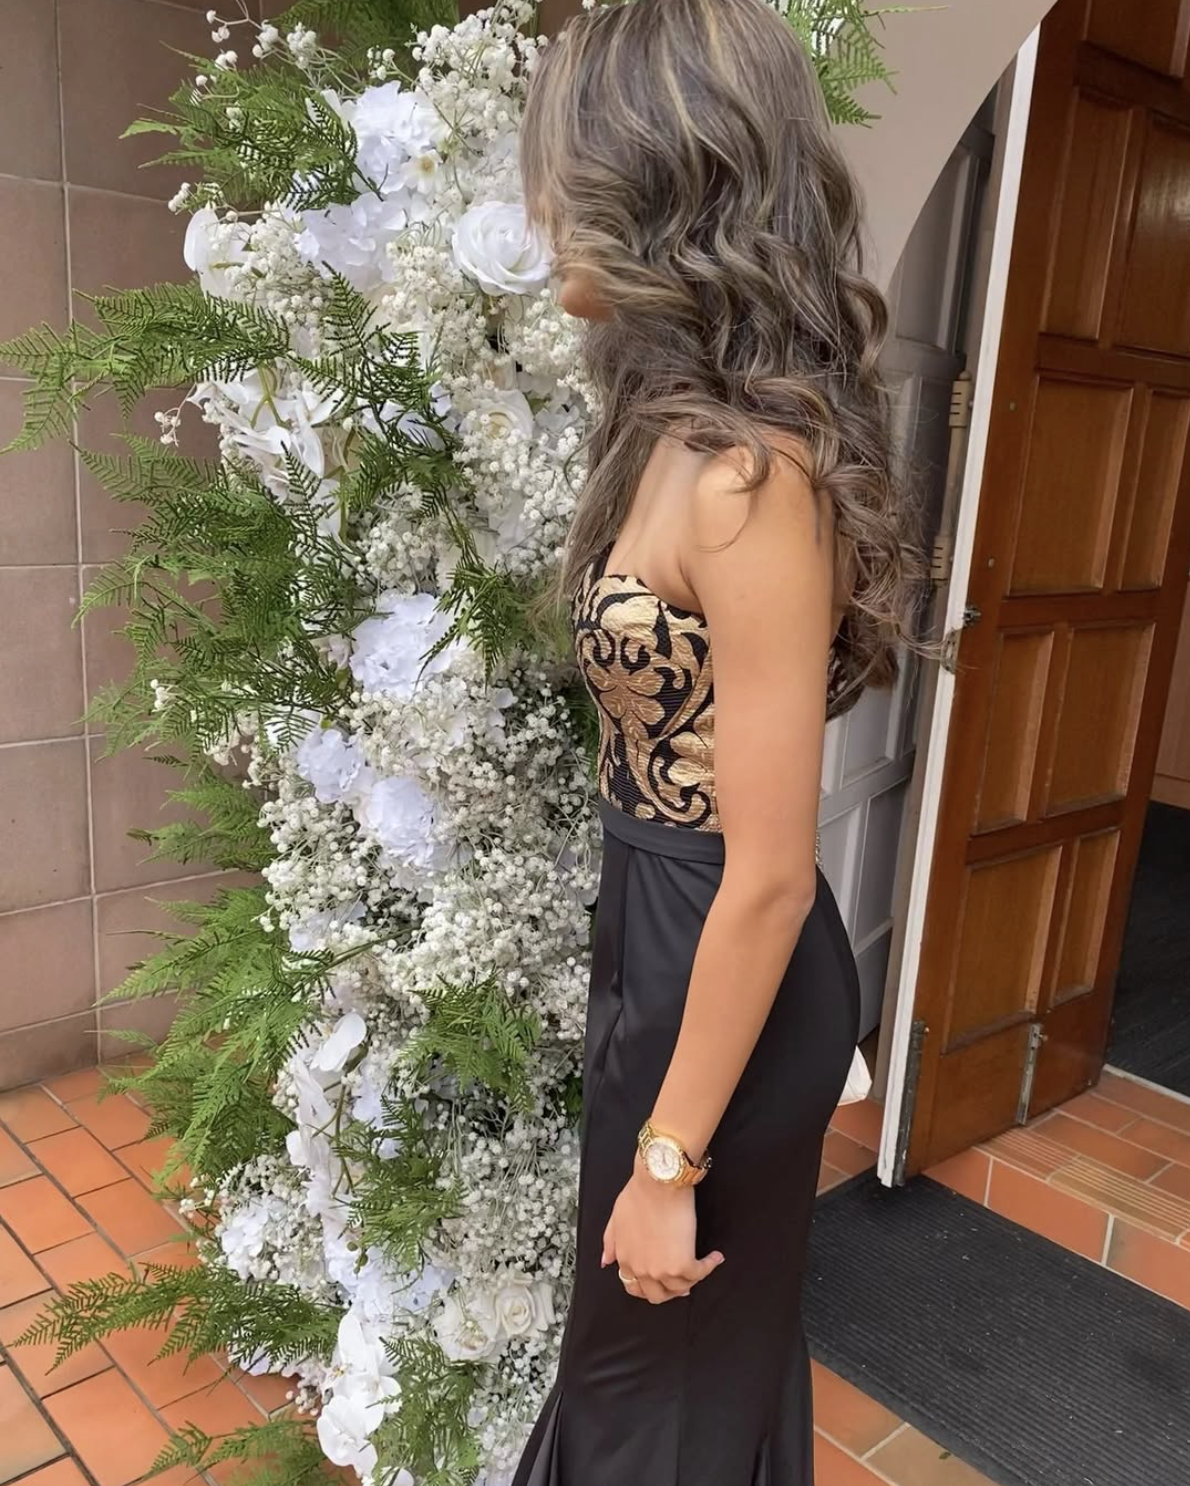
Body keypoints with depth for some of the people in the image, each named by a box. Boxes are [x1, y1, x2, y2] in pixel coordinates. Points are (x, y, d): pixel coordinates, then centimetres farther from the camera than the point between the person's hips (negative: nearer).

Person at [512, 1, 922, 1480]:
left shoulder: (748, 475, -27)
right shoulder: (686, 425, 3)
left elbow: (770, 874, -25)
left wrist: (669, 1158, -17)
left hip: (720, 975, -9)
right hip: (660, 934, 9)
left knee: (662, 1367, 20)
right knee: (688, 1338, 31)